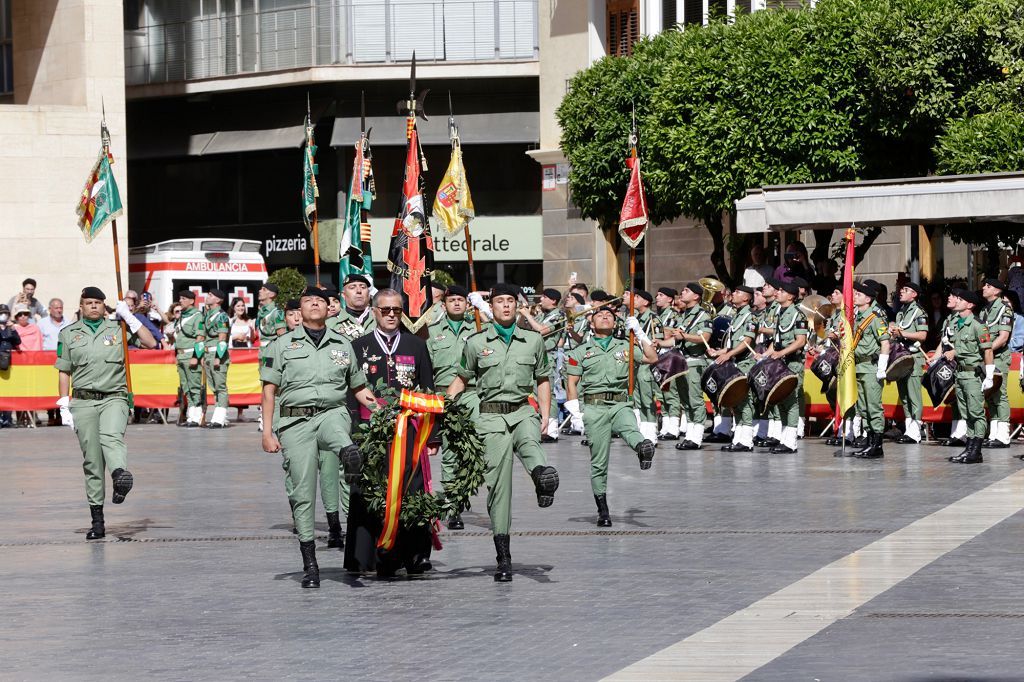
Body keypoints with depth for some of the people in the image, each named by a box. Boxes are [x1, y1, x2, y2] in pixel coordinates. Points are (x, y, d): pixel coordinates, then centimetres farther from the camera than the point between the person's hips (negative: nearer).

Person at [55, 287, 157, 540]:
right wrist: (64, 407, 6)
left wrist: (129, 317, -3)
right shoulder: (68, 334, 13)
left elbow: (151, 343, 1)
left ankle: (120, 475, -61)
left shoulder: (117, 328, 9)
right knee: (91, 460, 0)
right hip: (83, 402, 1)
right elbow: (64, 372, 14)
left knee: (111, 436, -32)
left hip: (114, 398, -1)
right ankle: (97, 520, 3)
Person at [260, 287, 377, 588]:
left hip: (333, 413, 2)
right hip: (295, 420, -2)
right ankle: (309, 564, -1)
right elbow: (269, 391, 9)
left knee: (335, 428, -39)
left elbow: (358, 387, 19)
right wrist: (267, 431, 0)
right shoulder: (283, 345, 12)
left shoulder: (343, 345, 16)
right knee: (303, 492, -5)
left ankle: (349, 453, -66)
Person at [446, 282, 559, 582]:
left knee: (529, 442, -36)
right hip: (492, 415, -1)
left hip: (523, 411, 1)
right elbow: (462, 379, 18)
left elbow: (543, 379, 20)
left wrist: (545, 414, 8)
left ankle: (542, 477, -71)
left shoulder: (533, 340, 14)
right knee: (498, 482, -6)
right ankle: (503, 557, -2)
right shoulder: (476, 343, 10)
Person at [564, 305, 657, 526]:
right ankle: (602, 510, 5)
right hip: (594, 407, 0)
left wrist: (639, 332, 5)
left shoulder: (625, 347, 19)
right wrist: (574, 412, 0)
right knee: (599, 462, -1)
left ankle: (643, 448, -69)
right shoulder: (581, 352, 16)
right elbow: (572, 383, 11)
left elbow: (652, 359, 8)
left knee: (630, 430, -36)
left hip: (621, 404, 0)